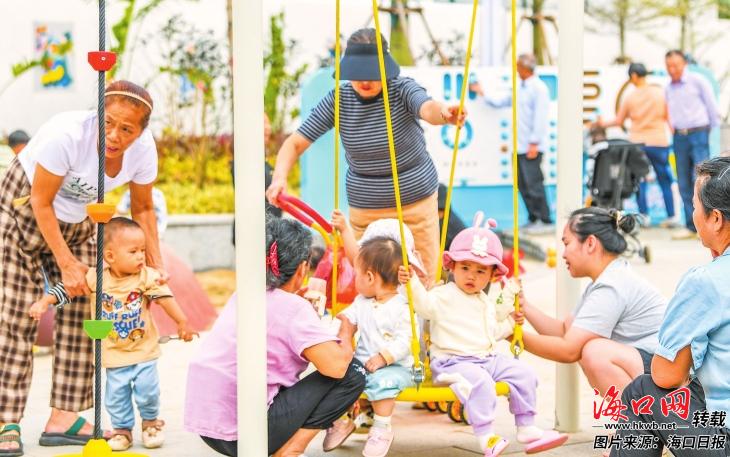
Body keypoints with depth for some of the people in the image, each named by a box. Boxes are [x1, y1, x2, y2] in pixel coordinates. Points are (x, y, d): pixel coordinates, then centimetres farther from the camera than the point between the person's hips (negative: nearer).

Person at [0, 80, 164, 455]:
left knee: (80, 313, -1)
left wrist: (155, 265, -10)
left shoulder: (143, 149, -18)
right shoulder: (68, 134, -35)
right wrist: (66, 263, -23)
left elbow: (142, 209, -2)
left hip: (77, 223, 6)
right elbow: (41, 202, -24)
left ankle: (63, 418, 3)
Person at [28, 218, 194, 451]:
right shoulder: (94, 277, -12)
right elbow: (66, 289, -6)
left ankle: (151, 422, 23)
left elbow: (164, 298, -13)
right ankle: (122, 429, 25)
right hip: (114, 354, 1)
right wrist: (44, 302, -15)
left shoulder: (147, 277, -11)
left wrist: (182, 322, -18)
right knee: (116, 395, 4)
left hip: (144, 351, 0)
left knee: (147, 390, -4)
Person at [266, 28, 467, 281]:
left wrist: (443, 113, -63)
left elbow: (428, 109, -38)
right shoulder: (338, 100, -8)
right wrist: (279, 178, -28)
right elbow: (295, 143, -8)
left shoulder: (403, 89, -15)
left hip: (416, 202, -2)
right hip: (364, 210, 2)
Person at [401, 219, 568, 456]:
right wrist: (412, 283, -38)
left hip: (488, 359, 8)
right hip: (453, 362, -8)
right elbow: (425, 303, -24)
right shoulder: (445, 295, -4)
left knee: (523, 374, -2)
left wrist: (510, 321, 21)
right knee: (479, 382, -36)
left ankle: (526, 428, 3)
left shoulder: (488, 303, 21)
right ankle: (486, 437, -36)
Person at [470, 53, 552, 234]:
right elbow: (500, 102, 29)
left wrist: (534, 143, -20)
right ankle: (534, 219, 15)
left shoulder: (539, 89, -10)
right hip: (520, 145, 9)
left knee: (533, 183, -11)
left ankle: (545, 221, -7)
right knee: (523, 184, 9)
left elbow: (540, 118, -16)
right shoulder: (520, 88, 18)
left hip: (532, 146, -9)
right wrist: (482, 94, 31)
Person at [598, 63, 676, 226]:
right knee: (665, 180, 5)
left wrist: (604, 123, 27)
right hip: (659, 142, 0)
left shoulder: (630, 98, -1)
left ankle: (644, 214, 5)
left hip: (637, 142, 0)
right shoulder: (661, 93, -2)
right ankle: (671, 216, 2)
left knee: (639, 180, 9)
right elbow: (670, 118, 1)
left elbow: (619, 121, 10)